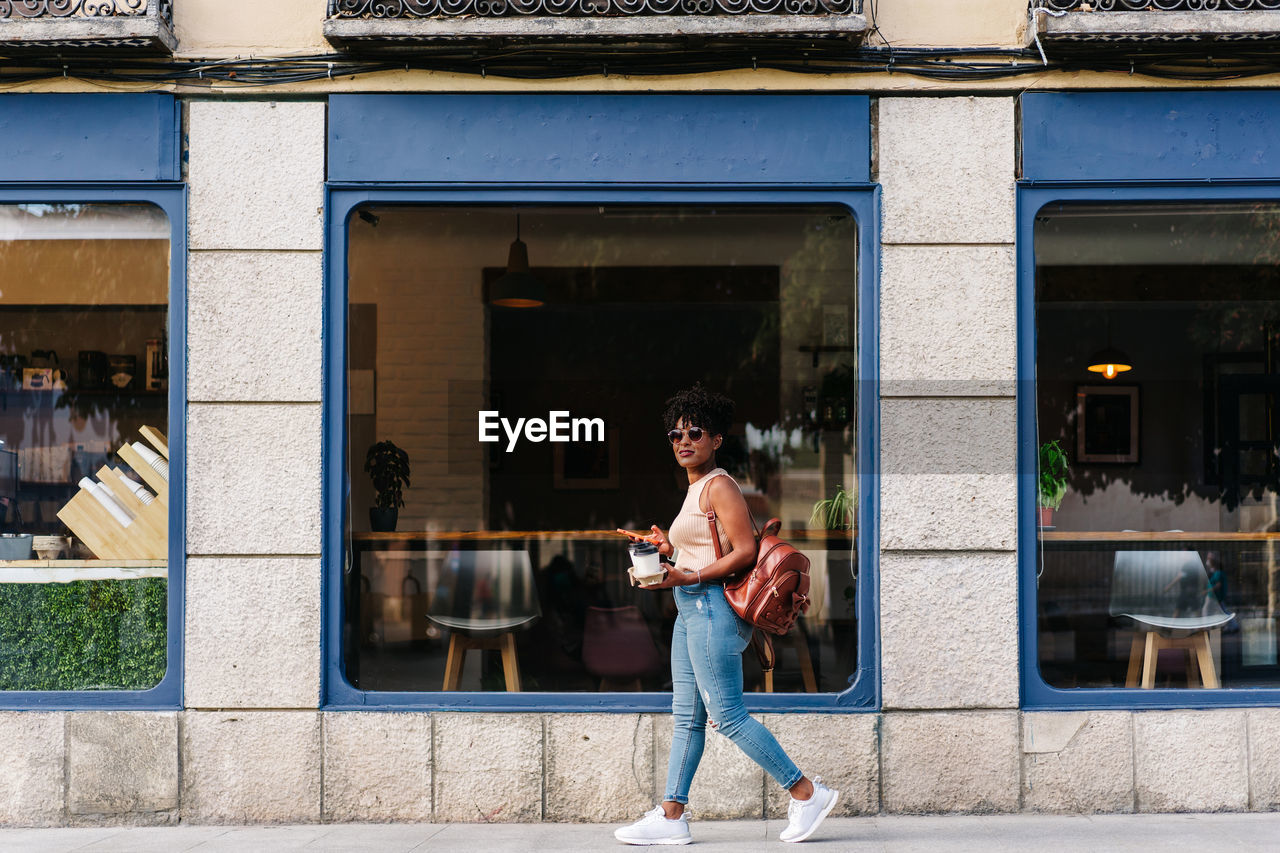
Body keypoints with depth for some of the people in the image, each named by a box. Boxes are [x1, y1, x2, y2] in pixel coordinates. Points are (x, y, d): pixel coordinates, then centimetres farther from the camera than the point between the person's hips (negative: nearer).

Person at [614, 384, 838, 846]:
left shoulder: (719, 486, -11)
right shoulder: (696, 489, 17)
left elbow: (745, 551, -18)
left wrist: (688, 577, -20)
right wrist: (669, 549, 14)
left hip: (712, 608, -10)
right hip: (691, 611, 10)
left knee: (727, 715, -7)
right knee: (686, 716, 9)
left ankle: (806, 792, 3)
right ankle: (671, 815, 12)